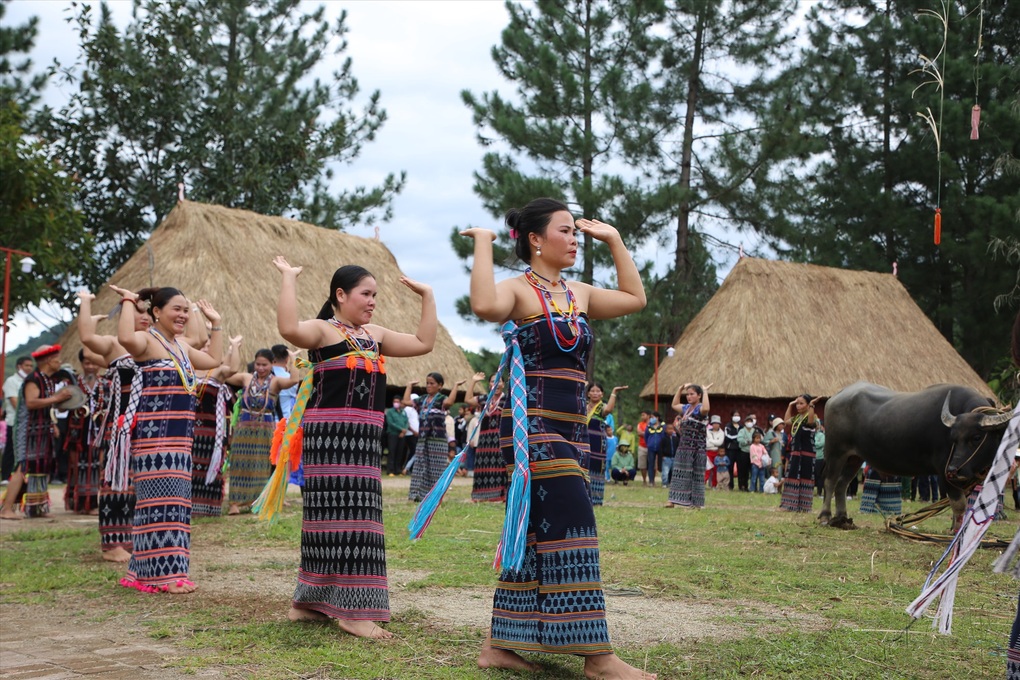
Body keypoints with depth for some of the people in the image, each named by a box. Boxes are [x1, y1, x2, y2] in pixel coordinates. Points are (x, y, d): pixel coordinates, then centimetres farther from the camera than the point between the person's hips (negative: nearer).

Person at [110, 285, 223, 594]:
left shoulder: (182, 346, 18)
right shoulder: (146, 340, -9)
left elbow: (214, 360, 27)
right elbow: (125, 338, -32)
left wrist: (215, 323, 28)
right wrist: (129, 302, -20)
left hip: (179, 437, 9)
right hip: (153, 435, -9)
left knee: (173, 501, 10)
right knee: (161, 500, -9)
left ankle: (147, 569, 19)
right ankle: (162, 573, -6)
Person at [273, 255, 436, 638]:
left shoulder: (374, 334, 19)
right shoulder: (322, 329, -5)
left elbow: (423, 343, 20)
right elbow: (289, 329, -27)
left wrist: (427, 297, 19)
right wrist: (288, 279, -21)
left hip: (364, 435, 9)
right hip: (329, 430, -8)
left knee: (354, 513, 10)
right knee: (340, 511, -10)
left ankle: (310, 601, 20)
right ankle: (351, 610, -8)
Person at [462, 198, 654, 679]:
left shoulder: (579, 294, 16)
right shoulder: (518, 290, -8)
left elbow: (634, 298, 24)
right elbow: (485, 305, -30)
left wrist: (614, 239, 23)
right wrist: (483, 243, -20)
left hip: (570, 428, 9)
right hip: (532, 426, -9)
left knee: (537, 536, 10)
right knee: (570, 528, -12)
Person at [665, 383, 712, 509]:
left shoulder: (700, 409, -11)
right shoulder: (686, 408, 13)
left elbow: (706, 408, -36)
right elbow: (674, 405, 32)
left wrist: (705, 391, -26)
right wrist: (680, 389, 23)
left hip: (697, 449, -8)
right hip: (684, 447, 8)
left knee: (695, 475, -1)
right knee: (680, 474, 7)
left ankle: (696, 503, 5)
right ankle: (673, 500, 9)